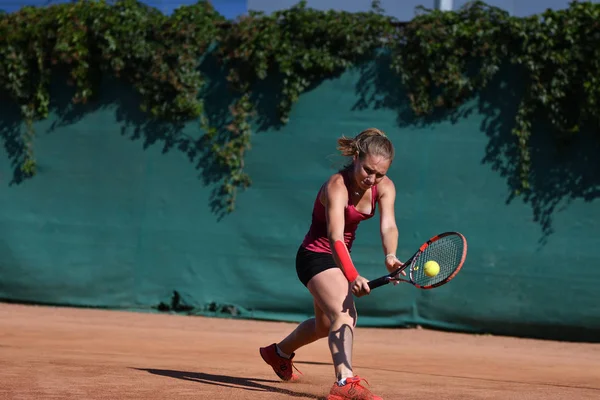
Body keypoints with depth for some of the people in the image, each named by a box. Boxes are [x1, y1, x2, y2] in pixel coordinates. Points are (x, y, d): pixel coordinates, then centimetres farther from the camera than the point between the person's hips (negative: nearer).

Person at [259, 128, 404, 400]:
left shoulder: (384, 188, -11)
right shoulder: (337, 186, -30)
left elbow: (388, 226, -25)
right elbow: (335, 237, -42)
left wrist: (390, 255, -48)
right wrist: (352, 277, -57)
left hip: (338, 259, 8)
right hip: (316, 255, -8)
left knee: (326, 324, 27)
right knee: (344, 314, -31)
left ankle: (279, 353, 53)